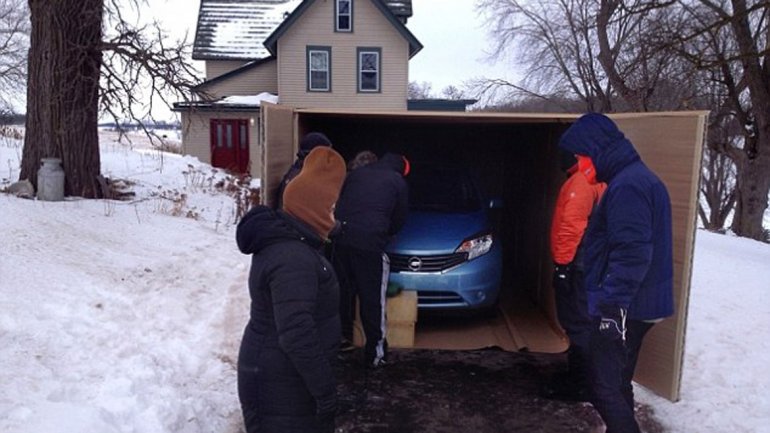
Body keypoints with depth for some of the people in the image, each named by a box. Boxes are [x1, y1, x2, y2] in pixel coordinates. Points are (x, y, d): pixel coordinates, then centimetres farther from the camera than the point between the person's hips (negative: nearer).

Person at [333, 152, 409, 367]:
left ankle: (343, 335, 33)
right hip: (370, 242, -4)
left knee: (343, 289, 19)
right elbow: (399, 220, 14)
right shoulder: (398, 182, 9)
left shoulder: (356, 173, 20)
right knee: (372, 299, 2)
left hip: (342, 238, 5)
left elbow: (339, 203, 22)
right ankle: (375, 353, 7)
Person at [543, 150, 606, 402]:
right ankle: (579, 376, 26)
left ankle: (580, 385, 3)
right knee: (580, 322, 16)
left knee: (577, 323, -4)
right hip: (587, 262, 10)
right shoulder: (595, 181, 17)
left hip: (575, 263, -10)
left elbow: (571, 225, -22)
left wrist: (562, 262, -19)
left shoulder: (581, 181, -15)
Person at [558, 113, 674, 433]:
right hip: (634, 304, 10)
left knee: (604, 388, -5)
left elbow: (632, 255, -27)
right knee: (617, 383, 20)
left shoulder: (627, 186, -20)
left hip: (624, 308, -10)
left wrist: (610, 305, -23)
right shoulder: (637, 178, 14)